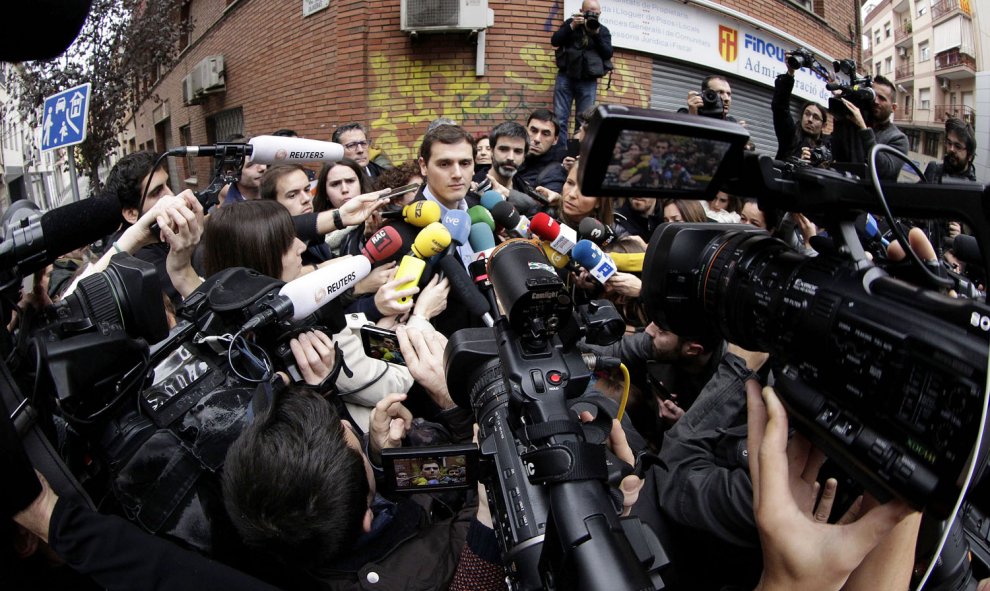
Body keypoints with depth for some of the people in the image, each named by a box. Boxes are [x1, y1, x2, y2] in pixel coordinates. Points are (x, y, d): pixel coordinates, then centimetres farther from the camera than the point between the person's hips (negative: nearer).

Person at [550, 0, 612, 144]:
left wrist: (597, 33, -11)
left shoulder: (603, 31, 11)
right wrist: (572, 26, -10)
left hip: (588, 81, 1)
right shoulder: (571, 22, 10)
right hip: (565, 77, 0)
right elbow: (554, 41, -1)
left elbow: (608, 54, -1)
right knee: (559, 118, -7)